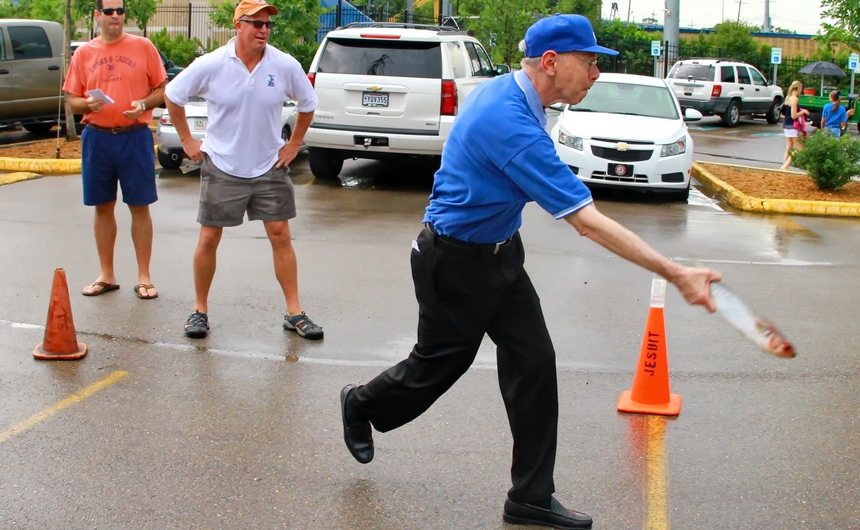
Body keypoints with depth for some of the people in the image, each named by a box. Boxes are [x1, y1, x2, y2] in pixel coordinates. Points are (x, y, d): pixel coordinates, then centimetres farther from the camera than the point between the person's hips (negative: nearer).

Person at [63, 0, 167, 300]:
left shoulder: (143, 47, 2)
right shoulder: (83, 53, 7)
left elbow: (162, 90, 4)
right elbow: (72, 101, 9)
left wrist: (143, 104, -14)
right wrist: (87, 103, -13)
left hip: (135, 137, -2)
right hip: (97, 138, 2)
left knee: (139, 207, 2)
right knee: (103, 207, 9)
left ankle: (144, 277, 10)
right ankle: (106, 275, 20)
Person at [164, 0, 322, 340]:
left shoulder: (286, 66, -8)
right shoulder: (211, 65, -11)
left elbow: (308, 104, 10)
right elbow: (172, 95, 2)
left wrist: (294, 144, 6)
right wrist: (187, 140, 2)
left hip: (269, 168, 1)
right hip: (222, 168, -1)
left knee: (280, 235, 0)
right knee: (208, 239, 3)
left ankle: (294, 313, 8)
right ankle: (200, 310, 18)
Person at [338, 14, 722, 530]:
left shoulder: (504, 90, -1)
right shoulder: (513, 125, -32)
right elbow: (586, 221, -35)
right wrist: (675, 273, -35)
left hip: (501, 254, 9)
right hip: (455, 263, -9)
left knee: (534, 361, 3)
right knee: (438, 366, 11)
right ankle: (362, 404, 43)